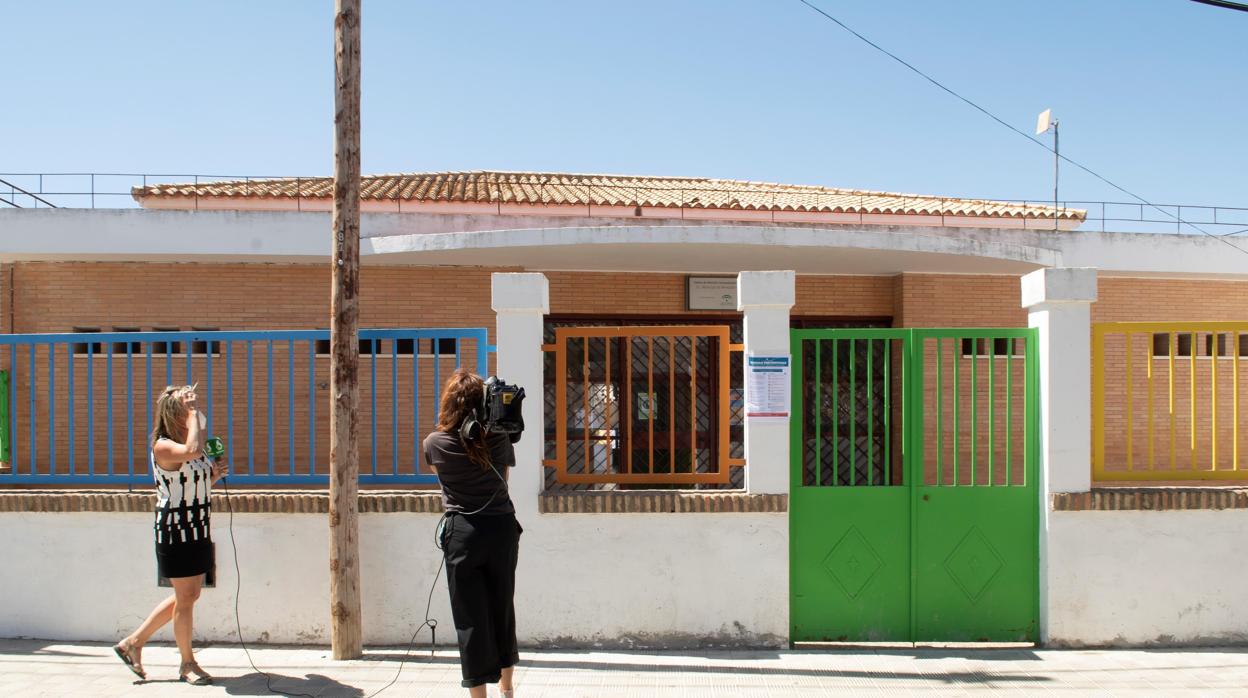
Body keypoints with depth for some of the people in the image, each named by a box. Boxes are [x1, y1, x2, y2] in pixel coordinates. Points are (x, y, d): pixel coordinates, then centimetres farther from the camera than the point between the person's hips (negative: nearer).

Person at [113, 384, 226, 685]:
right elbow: (192, 451, -37)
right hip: (175, 529, -9)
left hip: (199, 530, 9)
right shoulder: (163, 446, -14)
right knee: (185, 598, 2)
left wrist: (215, 475, 4)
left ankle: (133, 642, 30)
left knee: (188, 595, 16)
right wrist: (192, 415, -25)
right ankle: (187, 663, 17)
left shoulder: (198, 445, 12)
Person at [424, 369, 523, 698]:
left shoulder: (435, 442, -7)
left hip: (462, 534, -2)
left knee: (470, 617, 4)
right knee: (502, 608, 18)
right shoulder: (500, 439, -4)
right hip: (502, 529, 3)